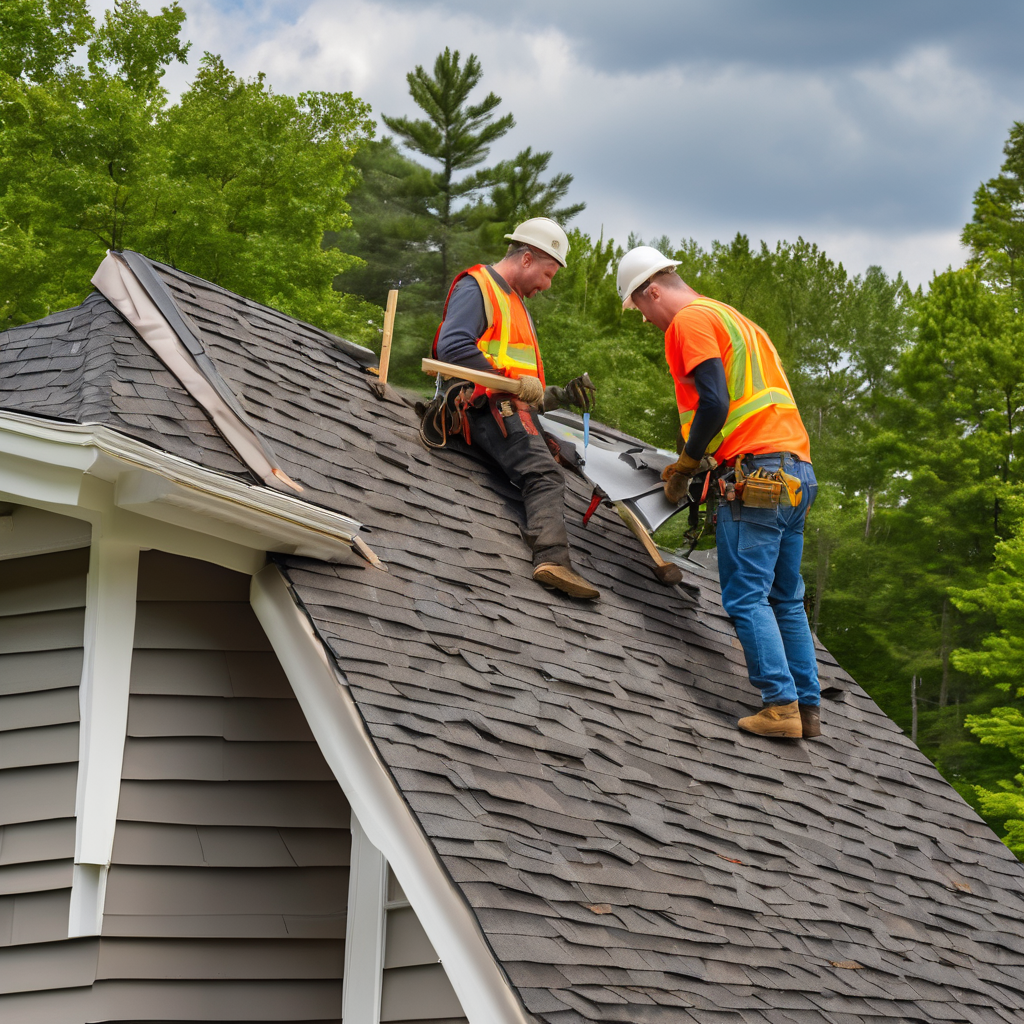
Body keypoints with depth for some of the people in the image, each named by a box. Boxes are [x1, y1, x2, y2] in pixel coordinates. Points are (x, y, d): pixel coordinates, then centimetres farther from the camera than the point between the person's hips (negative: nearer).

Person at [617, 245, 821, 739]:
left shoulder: (689, 320, -3)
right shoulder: (731, 317, 26)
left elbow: (714, 403, -15)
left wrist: (685, 465, -3)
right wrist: (694, 458, 24)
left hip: (757, 471, -9)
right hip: (796, 470, 9)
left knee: (746, 596, -7)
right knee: (786, 599, 11)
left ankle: (780, 704, -13)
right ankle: (807, 708, 10)